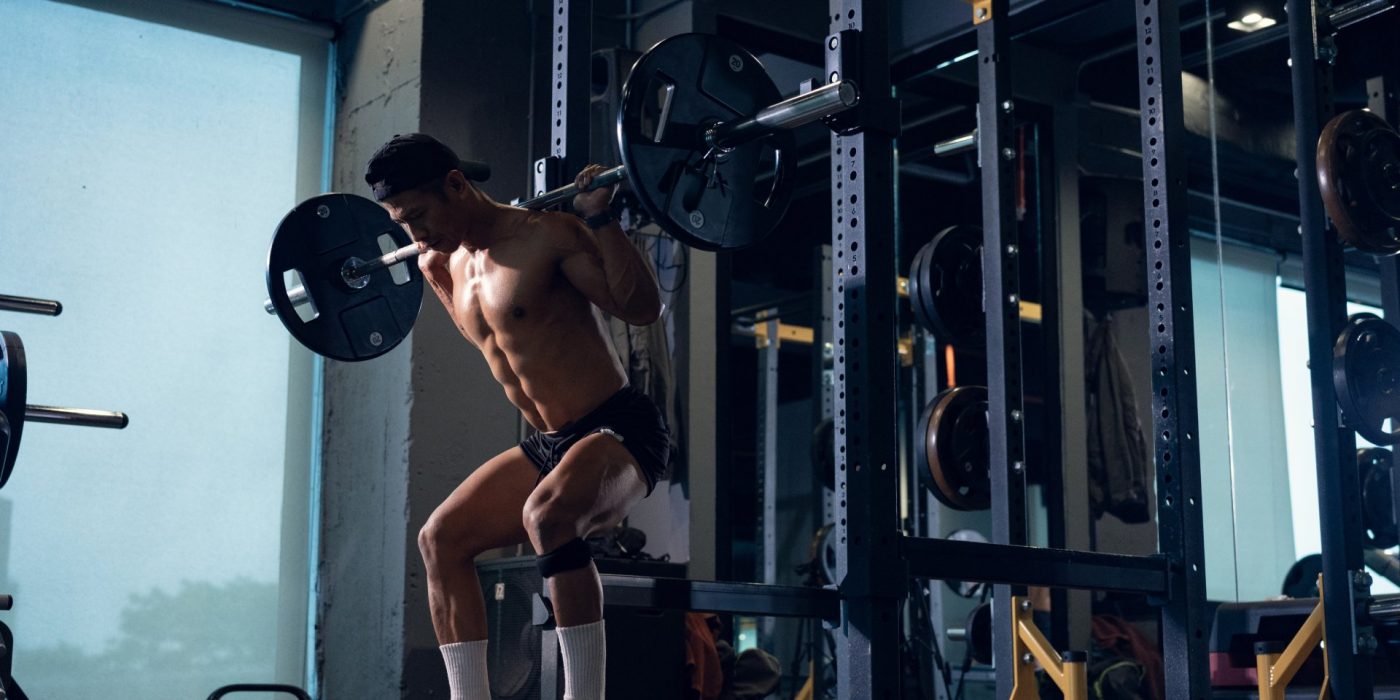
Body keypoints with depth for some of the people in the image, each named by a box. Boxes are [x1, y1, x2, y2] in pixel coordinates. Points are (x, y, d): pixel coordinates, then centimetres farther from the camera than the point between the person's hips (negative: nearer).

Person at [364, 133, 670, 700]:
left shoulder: (547, 235, -15)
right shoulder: (454, 265, 9)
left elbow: (643, 308, -17)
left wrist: (600, 218, -23)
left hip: (622, 432, -9)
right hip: (548, 445, 9)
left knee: (546, 514, -36)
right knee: (441, 539, 3)